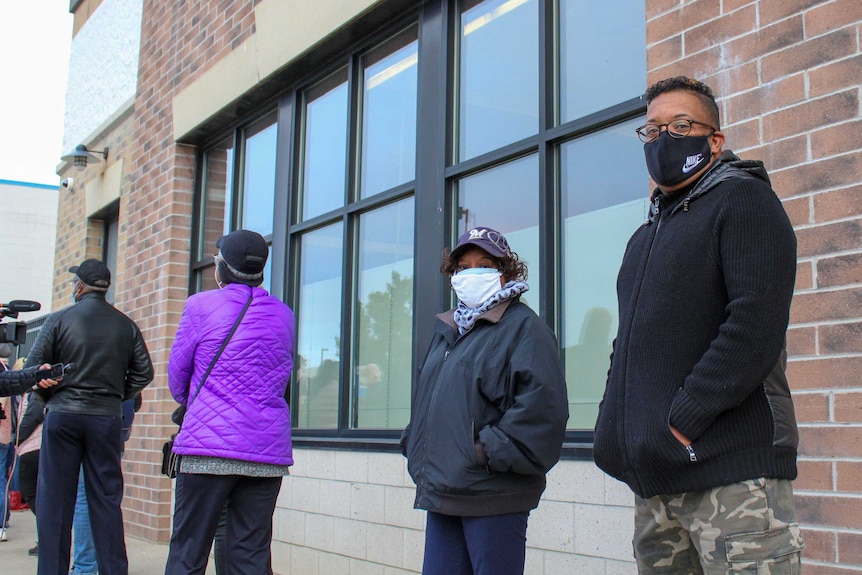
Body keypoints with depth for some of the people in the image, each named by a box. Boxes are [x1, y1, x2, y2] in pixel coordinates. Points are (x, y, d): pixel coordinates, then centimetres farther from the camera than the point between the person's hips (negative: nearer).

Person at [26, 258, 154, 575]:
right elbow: (143, 373, 4)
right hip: (107, 419, 2)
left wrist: (49, 398, 12)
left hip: (62, 416, -2)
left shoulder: (59, 320, -2)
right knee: (106, 500, 7)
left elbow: (32, 369, -4)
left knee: (55, 499, 4)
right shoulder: (126, 325, 5)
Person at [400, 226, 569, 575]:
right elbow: (426, 396, 27)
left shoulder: (522, 326, -5)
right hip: (441, 493, 7)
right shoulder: (446, 330, 19)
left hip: (493, 497, -7)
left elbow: (541, 403, -17)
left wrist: (492, 451, -18)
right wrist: (415, 448, 13)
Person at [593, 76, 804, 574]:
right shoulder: (647, 235, 23)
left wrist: (683, 420, -18)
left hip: (731, 468, -7)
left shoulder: (743, 199, -2)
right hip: (655, 477, 8)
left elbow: (756, 325, -16)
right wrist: (618, 432, 8)